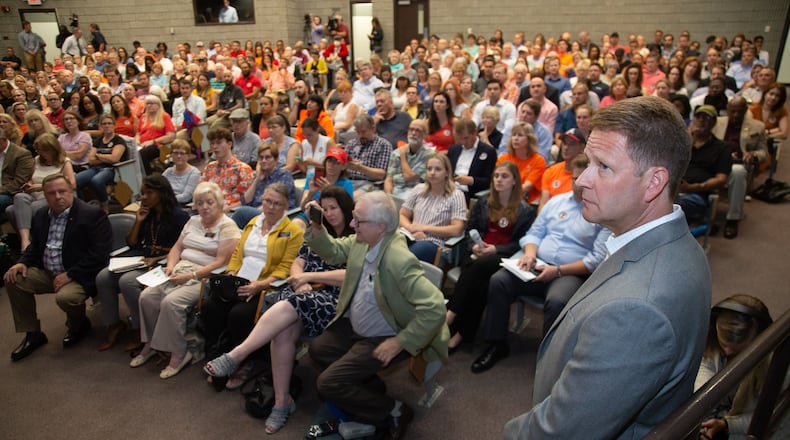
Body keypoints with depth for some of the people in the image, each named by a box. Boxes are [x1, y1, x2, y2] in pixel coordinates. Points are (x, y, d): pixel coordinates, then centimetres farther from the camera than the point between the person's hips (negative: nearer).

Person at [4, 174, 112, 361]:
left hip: (79, 275, -8)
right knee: (13, 280, -7)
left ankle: (78, 325, 5)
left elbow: (99, 254, -20)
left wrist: (70, 274, -23)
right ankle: (32, 334, 7)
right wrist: (23, 262, 0)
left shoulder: (92, 214, -15)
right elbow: (35, 246, 22)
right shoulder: (41, 215, 10)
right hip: (47, 272, 8)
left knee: (65, 297, -33)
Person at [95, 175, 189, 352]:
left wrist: (156, 260, -20)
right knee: (102, 277, -15)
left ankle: (139, 329, -11)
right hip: (140, 258, 7)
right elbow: (131, 244, 17)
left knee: (127, 281, -30)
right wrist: (138, 221, 4)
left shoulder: (179, 216, -5)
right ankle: (113, 324, 2)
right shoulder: (147, 214, 16)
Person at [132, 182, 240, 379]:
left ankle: (179, 353, -12)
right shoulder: (193, 221, 17)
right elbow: (177, 247, 19)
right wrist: (171, 266, -2)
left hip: (205, 278, -7)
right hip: (180, 271, 7)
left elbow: (221, 262, -15)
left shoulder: (227, 227, -7)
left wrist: (191, 276, -19)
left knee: (171, 301, -28)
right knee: (147, 296, -12)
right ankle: (151, 343, 5)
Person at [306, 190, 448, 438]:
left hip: (382, 338, -9)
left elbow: (435, 308, -39)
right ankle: (370, 389, 23)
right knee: (318, 349, 17)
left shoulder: (400, 261, -35)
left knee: (328, 383, -10)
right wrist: (316, 227, -11)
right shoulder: (361, 241, -10)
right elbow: (332, 252, 9)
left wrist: (400, 343, -31)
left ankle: (393, 411, 6)